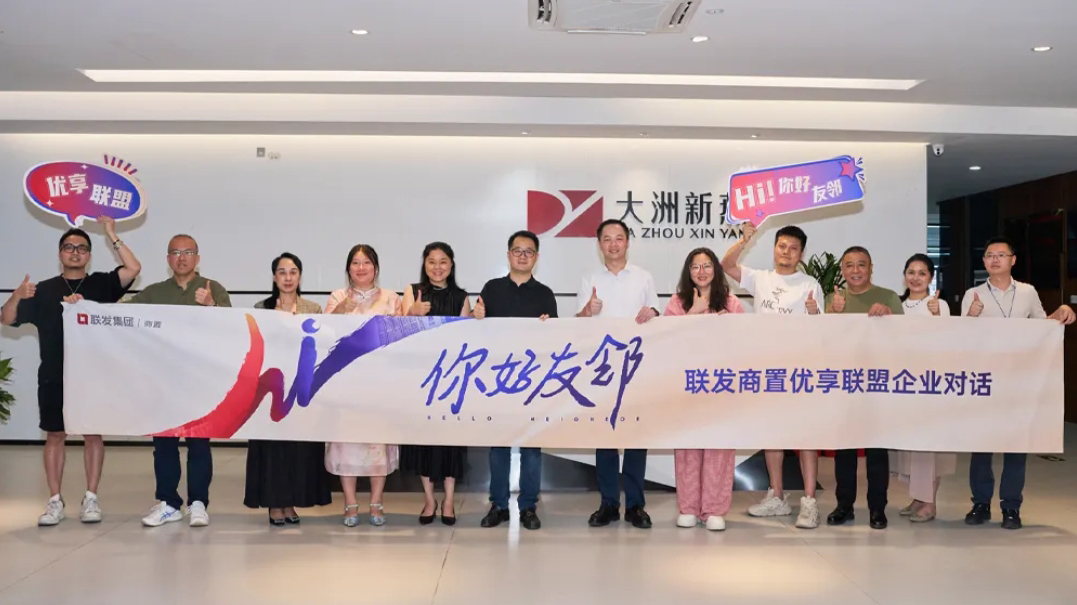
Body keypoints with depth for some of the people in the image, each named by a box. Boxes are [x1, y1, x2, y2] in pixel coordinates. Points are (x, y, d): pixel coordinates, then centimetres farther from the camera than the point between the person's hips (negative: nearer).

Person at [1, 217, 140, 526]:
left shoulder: (101, 284, 4)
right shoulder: (44, 290, 6)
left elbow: (133, 269, -10)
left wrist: (112, 237, -10)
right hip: (54, 376, 1)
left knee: (93, 434, 4)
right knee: (55, 435, 6)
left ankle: (91, 498, 12)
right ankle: (55, 501, 14)